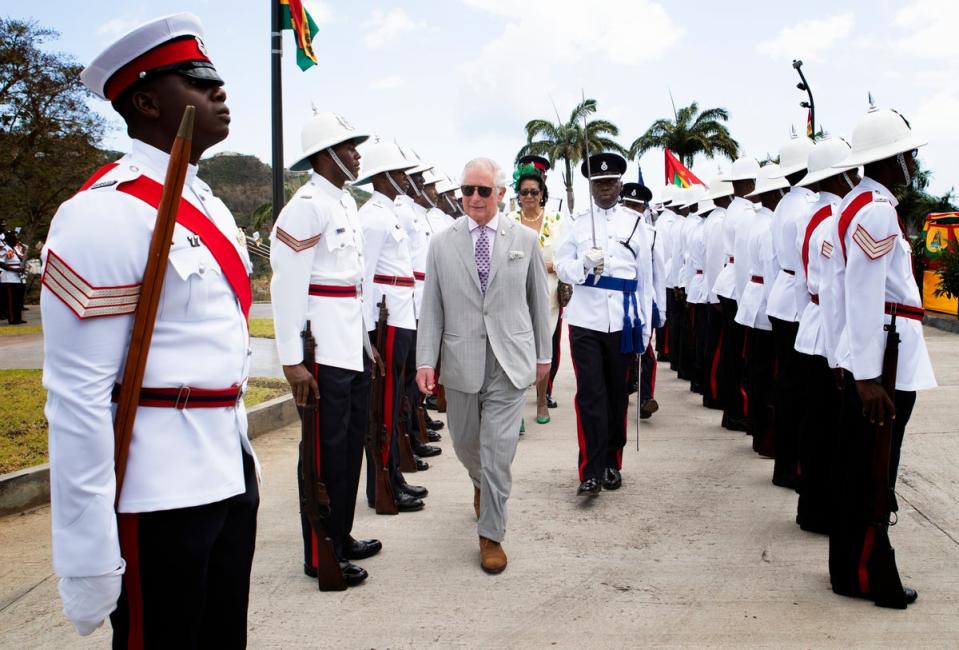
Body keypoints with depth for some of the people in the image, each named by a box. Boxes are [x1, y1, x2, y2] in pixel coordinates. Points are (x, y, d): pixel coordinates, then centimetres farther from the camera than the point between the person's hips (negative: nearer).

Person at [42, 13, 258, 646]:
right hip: (157, 495, -8)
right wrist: (88, 558, -17)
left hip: (232, 476, 8)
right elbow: (77, 397, -19)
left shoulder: (212, 206, 11)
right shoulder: (106, 213, -16)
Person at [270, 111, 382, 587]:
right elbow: (287, 286, -18)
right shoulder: (306, 207, -14)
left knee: (351, 444, 17)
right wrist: (292, 361, -21)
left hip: (353, 346, 9)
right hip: (323, 350, -9)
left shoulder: (346, 202, 15)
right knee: (325, 451, 0)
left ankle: (341, 537, 32)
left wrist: (368, 340, 18)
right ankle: (320, 557, 14)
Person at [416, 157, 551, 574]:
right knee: (465, 443, 17)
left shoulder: (525, 240, 3)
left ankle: (491, 535, 12)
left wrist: (544, 353, 10)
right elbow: (431, 306, 2)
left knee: (498, 451, -3)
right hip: (461, 362, 2)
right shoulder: (442, 243, 3)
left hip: (510, 363, -2)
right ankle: (482, 485, 51)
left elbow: (539, 299, 9)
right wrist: (426, 360, -4)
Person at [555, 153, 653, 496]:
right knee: (590, 395, -6)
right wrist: (584, 264, -18)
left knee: (618, 394, 10)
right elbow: (562, 267, 4)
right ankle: (591, 471, -4)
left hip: (623, 322, 1)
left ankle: (612, 463, 24)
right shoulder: (577, 223, 7)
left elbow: (645, 277, 10)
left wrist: (645, 326, 8)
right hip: (586, 320, -1)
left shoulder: (635, 222, 9)